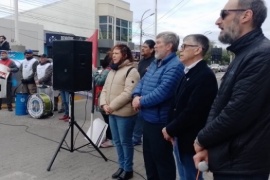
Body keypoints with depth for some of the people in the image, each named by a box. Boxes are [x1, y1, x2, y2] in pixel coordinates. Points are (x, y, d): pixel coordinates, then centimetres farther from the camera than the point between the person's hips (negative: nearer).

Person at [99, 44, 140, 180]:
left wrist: (112, 106, -18)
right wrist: (104, 104, -4)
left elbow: (128, 94, -21)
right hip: (112, 113, 8)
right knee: (117, 141, 16)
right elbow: (105, 90, 13)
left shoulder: (131, 71, -11)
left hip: (125, 114, -8)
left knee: (125, 142, 4)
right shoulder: (112, 71, 16)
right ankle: (121, 166, 33)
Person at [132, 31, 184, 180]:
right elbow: (142, 81, 13)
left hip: (160, 121, -10)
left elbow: (162, 92, -28)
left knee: (162, 158, 7)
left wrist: (141, 102, -17)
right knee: (149, 155, 23)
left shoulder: (175, 66, -19)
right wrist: (136, 95, -7)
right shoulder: (155, 63, 13)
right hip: (148, 118, 10)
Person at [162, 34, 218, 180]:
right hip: (180, 136, 8)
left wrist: (170, 130, -14)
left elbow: (193, 111, -26)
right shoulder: (188, 72, 9)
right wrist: (170, 127, 2)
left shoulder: (205, 76, -21)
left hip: (190, 139, -8)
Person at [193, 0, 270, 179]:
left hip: (240, 165, -9)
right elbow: (218, 103, 9)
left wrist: (202, 139, -10)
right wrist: (207, 145, -2)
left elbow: (236, 114, -27)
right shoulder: (244, 54, 12)